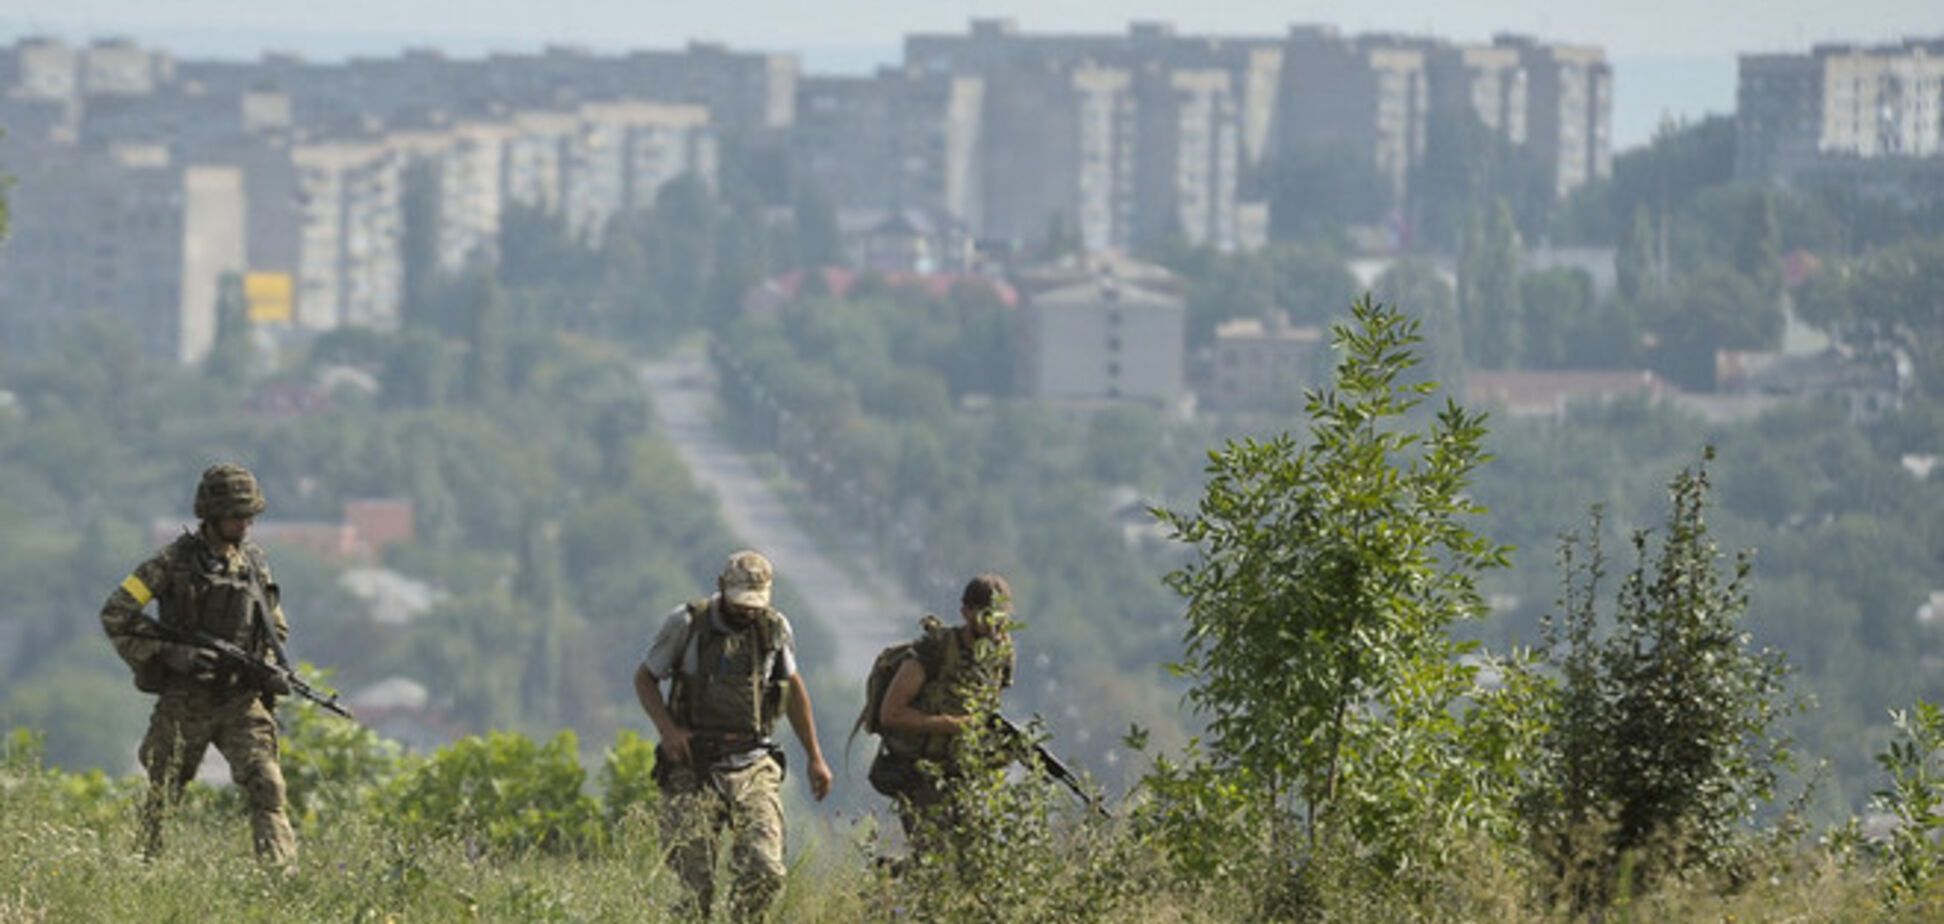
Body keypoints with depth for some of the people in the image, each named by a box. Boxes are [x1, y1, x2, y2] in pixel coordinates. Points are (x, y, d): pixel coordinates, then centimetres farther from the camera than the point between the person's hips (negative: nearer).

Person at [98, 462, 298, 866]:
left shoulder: (254, 563, 8)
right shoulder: (174, 561, -6)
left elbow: (277, 629, 21)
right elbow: (116, 616, -8)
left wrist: (269, 670, -1)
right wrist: (173, 653, -17)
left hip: (241, 700, 2)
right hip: (184, 701, -2)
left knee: (265, 784, -14)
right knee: (161, 795, 7)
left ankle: (282, 872, -21)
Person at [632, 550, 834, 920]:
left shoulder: (774, 628, 5)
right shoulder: (687, 625, -3)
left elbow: (793, 689, 20)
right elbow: (644, 678, 7)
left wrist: (815, 758, 21)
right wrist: (667, 728, -10)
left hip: (753, 768, 2)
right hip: (694, 771, -2)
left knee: (765, 871, -15)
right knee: (696, 886, -5)